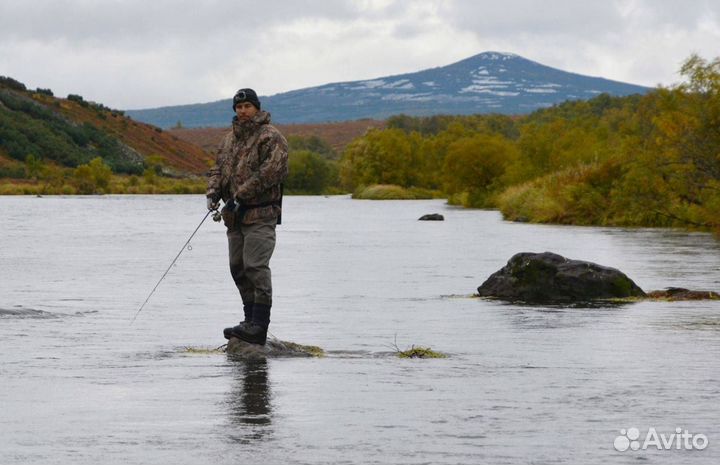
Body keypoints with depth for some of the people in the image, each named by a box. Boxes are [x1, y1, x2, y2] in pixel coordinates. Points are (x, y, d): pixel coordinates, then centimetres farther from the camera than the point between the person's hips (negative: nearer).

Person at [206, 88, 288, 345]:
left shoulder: (270, 136, -7)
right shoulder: (230, 139, 19)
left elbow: (272, 170, -18)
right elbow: (218, 168, 21)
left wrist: (241, 194, -20)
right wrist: (213, 190, 0)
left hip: (260, 215, -8)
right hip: (235, 215, 8)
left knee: (255, 266, -14)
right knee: (238, 268, 10)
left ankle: (259, 326, -14)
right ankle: (251, 321, 18)